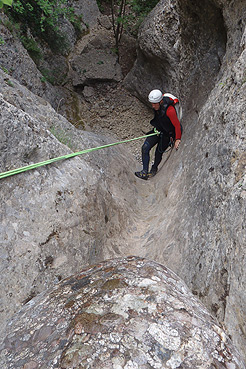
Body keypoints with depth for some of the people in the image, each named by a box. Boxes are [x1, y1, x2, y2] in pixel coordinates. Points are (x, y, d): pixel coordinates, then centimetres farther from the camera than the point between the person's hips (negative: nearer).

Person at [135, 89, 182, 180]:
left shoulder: (170, 110, -34)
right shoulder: (157, 104, -11)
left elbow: (177, 125, -26)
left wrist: (178, 139, -20)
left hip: (167, 133, -6)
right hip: (158, 129, 7)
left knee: (159, 152, 2)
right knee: (145, 148, -7)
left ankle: (154, 169, 33)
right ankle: (144, 172, -3)